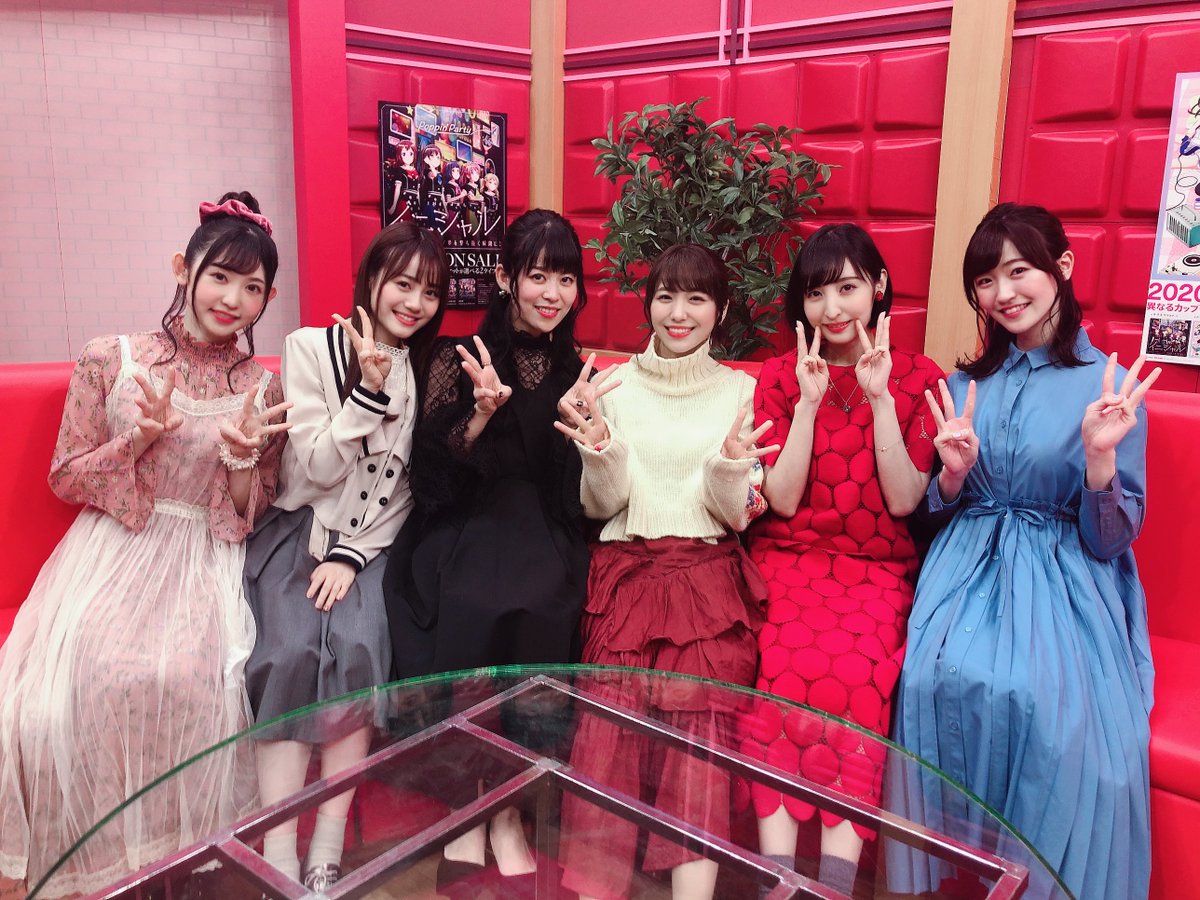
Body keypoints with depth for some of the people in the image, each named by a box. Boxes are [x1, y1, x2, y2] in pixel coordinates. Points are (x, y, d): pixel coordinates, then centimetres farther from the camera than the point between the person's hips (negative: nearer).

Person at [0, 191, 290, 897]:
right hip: (112, 550, 0)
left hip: (203, 562, 0)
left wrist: (243, 455, -16)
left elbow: (248, 517, 5)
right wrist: (140, 439, -14)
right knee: (75, 676, -24)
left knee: (185, 678, -28)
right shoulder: (109, 360, 1)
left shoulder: (263, 389, 4)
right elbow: (66, 479, 4)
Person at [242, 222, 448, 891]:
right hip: (302, 528, -1)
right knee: (293, 650, -26)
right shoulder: (312, 348, -3)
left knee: (356, 647, -25)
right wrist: (370, 392, -19)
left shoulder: (430, 370, 5)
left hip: (374, 538, 1)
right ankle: (278, 856, -17)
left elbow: (403, 491, 4)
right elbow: (316, 469, -9)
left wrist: (352, 556, -9)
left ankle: (328, 852, -15)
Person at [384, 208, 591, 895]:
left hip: (545, 531, 2)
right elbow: (433, 467, -2)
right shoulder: (459, 359, 6)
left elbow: (582, 489, 11)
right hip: (465, 524, -1)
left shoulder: (577, 370, 13)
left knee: (538, 608, -27)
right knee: (473, 605, -29)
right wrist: (483, 412, -17)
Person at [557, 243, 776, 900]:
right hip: (626, 565, 0)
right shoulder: (614, 385, 10)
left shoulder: (740, 391, 10)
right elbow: (601, 507, 7)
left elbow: (736, 516, 5)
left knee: (698, 706, -21)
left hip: (709, 571, 0)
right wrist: (598, 449, -13)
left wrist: (731, 465, -15)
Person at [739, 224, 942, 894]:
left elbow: (904, 501, -3)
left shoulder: (919, 379, 6)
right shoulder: (781, 377, 7)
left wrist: (880, 397, -10)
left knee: (857, 673, -31)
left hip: (877, 570, 0)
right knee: (788, 667, -29)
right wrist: (810, 402, -10)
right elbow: (782, 500, -1)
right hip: (790, 560, 1)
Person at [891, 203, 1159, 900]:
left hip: (1064, 580, -2)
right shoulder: (967, 384, 10)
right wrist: (953, 472, -7)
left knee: (1040, 695, -31)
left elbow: (1111, 541, -3)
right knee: (944, 678, -27)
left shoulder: (1109, 384, 0)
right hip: (970, 566, 3)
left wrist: (1100, 456, -20)